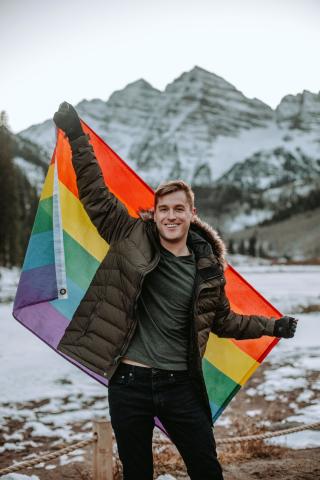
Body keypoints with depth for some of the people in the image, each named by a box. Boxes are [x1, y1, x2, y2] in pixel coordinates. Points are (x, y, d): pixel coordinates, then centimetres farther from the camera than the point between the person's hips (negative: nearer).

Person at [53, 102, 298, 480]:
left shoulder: (208, 267, 2)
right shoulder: (133, 240, -2)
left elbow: (222, 321, 15)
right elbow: (96, 196, -5)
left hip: (180, 385, 1)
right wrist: (77, 138, -10)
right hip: (129, 381, -1)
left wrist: (271, 326, 9)